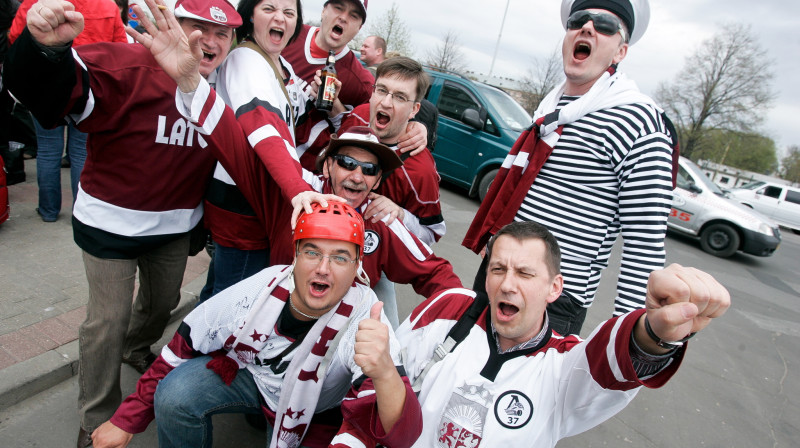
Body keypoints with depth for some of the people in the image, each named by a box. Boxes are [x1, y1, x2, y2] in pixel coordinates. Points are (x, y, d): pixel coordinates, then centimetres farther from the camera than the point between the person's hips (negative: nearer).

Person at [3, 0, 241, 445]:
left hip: (175, 225, 6)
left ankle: (136, 348, 59)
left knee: (164, 299, 24)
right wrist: (46, 47, -56)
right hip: (110, 221, -5)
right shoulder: (129, 67, -21)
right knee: (109, 318, 3)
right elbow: (48, 89, -35)